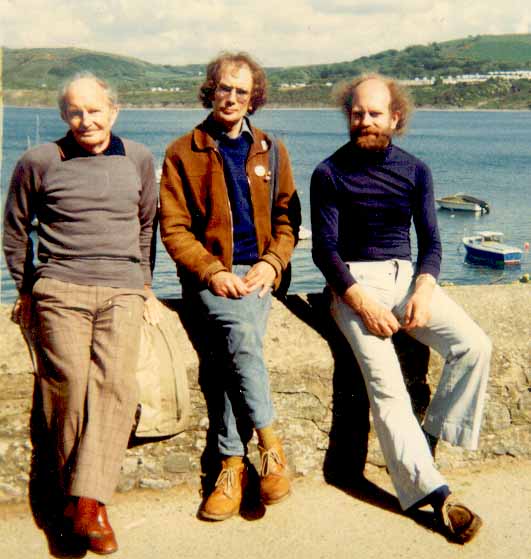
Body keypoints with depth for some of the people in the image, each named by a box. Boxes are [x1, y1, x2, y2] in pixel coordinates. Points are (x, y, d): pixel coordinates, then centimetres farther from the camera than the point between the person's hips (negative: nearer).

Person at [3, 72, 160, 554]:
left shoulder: (138, 160, 13)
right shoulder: (39, 162, 7)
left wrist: (144, 284, 22)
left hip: (122, 292, 1)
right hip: (59, 290, -1)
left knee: (115, 382, -18)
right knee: (69, 383, -15)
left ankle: (88, 502, -21)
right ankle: (75, 493, -3)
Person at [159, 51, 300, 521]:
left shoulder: (271, 152, 15)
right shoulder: (183, 153, 6)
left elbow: (287, 219, 14)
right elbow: (173, 228, 1)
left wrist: (271, 263, -5)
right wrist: (212, 272, -12)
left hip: (258, 273, 2)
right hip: (208, 275, -1)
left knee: (237, 344, -26)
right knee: (242, 330, -31)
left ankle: (233, 464, -19)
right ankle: (270, 446, -21)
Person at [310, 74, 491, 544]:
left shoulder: (416, 171, 10)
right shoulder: (329, 174, 1)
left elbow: (430, 241, 9)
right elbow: (325, 248, -4)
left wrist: (424, 289, -11)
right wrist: (362, 301, -17)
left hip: (406, 275, 4)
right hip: (354, 281, -4)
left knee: (475, 346, -20)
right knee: (385, 381, -23)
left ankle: (430, 438, -4)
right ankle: (433, 493, -21)